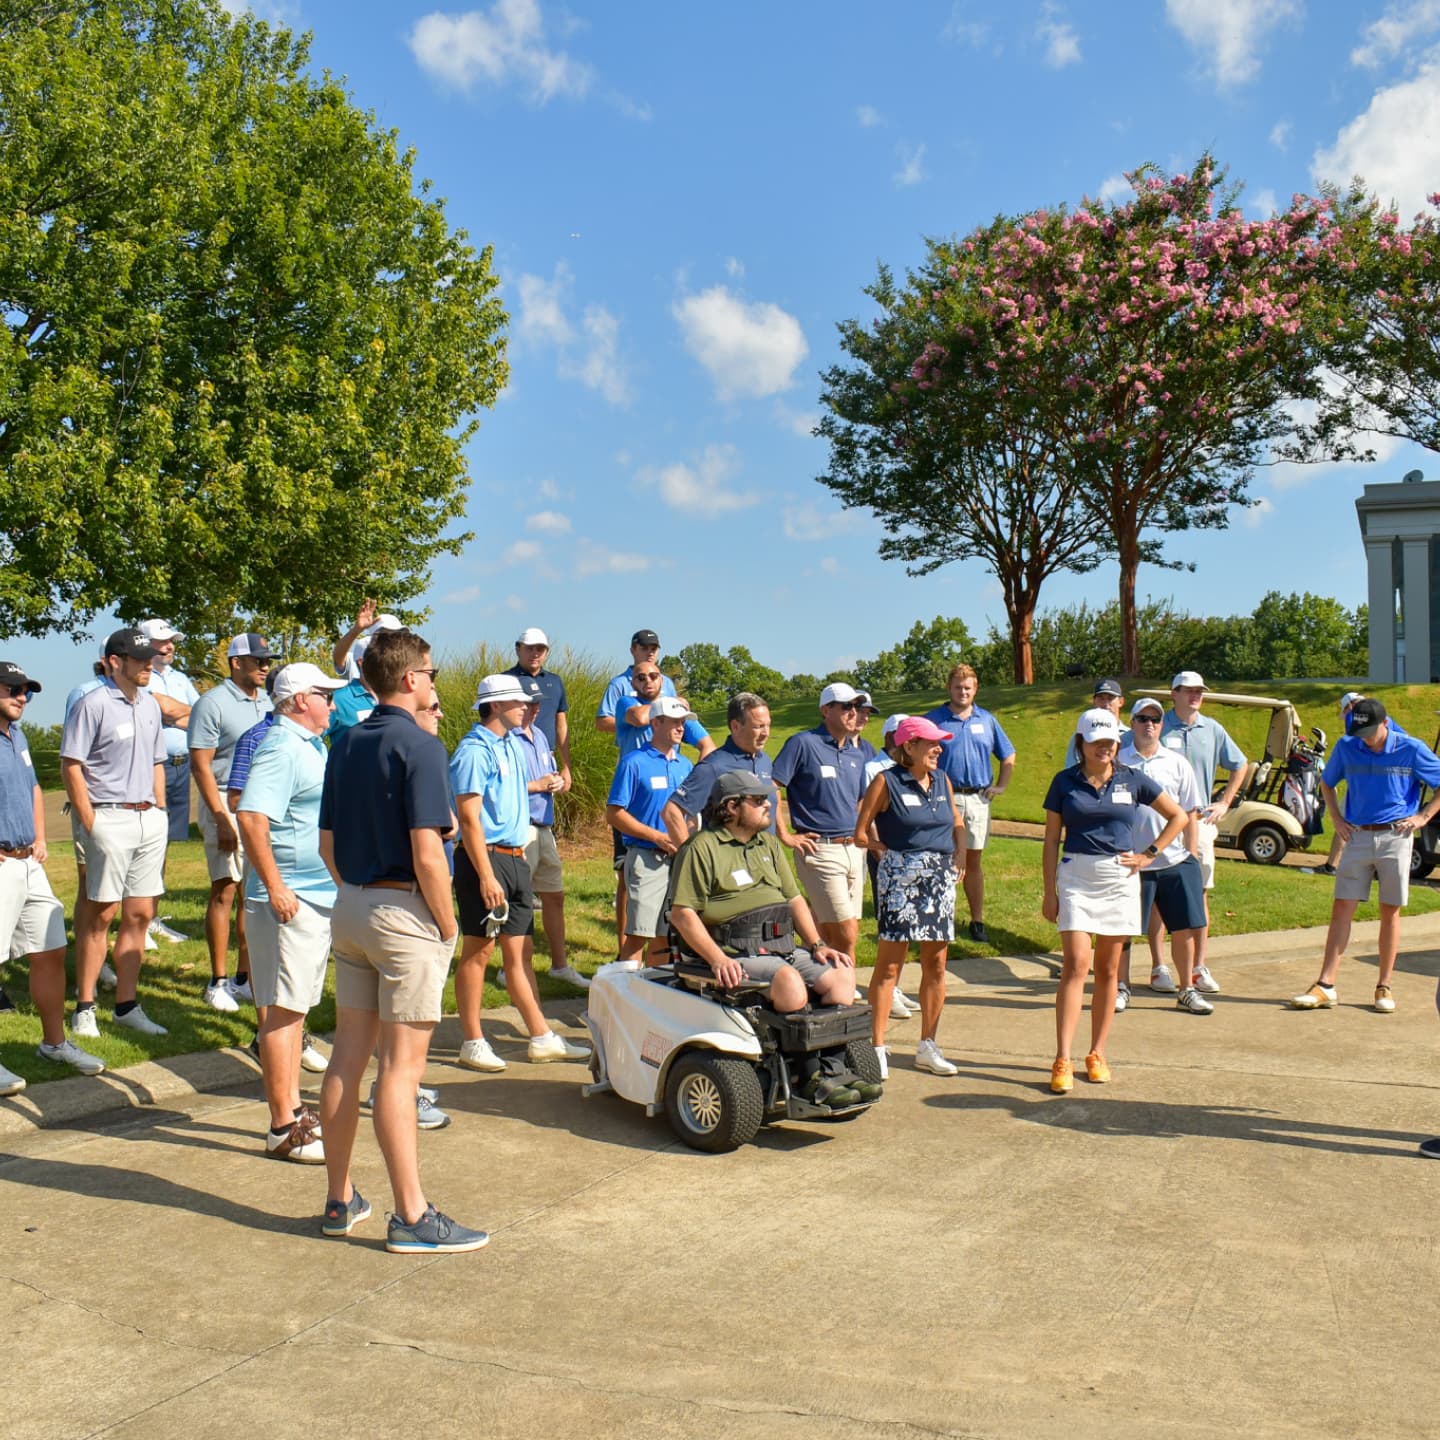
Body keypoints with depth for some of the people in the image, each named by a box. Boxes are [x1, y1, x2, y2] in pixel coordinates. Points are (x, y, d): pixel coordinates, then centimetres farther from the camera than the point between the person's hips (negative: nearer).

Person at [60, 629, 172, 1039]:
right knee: (100, 914, -1)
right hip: (110, 818, -7)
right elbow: (70, 766, -11)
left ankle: (126, 1005, 16)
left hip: (150, 819, 7)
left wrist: (160, 815, 13)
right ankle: (84, 1008, 9)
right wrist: (90, 824, -14)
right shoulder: (93, 705, -10)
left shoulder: (150, 705, 12)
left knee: (140, 914, 8)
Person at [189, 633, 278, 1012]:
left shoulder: (266, 702, 14)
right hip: (227, 803, -6)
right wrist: (221, 820, -17)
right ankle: (218, 981, 6)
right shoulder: (213, 703, -7)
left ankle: (245, 977, 17)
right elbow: (200, 764, -11)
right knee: (224, 891, -3)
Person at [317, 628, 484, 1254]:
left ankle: (339, 1200, 23)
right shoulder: (419, 745, -15)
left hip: (350, 909, 8)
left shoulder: (344, 744, 9)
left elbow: (327, 844, 13)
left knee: (347, 1056, 12)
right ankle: (412, 1218, 4)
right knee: (401, 1064, -3)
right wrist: (448, 925, -10)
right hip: (405, 913, -8)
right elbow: (427, 854, -20)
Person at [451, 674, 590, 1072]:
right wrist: (486, 876, -23)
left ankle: (542, 1039, 15)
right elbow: (469, 817, -19)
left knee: (517, 952, 12)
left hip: (515, 857, 9)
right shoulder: (474, 750, -14)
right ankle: (472, 1043, 10)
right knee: (478, 951, 1)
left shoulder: (510, 744, 15)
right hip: (486, 859, -9)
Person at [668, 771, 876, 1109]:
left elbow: (794, 899, 23)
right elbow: (682, 913, -11)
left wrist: (817, 945, 7)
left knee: (841, 974, -13)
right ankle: (810, 1080, -21)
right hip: (737, 957, -8)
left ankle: (832, 1070, -14)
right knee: (790, 982, -33)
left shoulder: (768, 844, 21)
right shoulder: (702, 848, -4)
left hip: (784, 948, 8)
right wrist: (718, 960, -23)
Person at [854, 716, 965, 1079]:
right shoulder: (887, 782, -7)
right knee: (889, 965, -3)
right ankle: (878, 1048, 3)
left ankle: (928, 1047, 20)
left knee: (936, 964, 9)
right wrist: (891, 853, 2)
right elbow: (861, 833, -5)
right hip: (901, 878, -6)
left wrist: (959, 854, 8)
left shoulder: (942, 780, 9)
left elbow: (957, 822, 23)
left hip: (941, 878, 6)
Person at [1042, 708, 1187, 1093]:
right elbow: (1051, 840, 3)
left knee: (1107, 970, 8)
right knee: (1076, 965, -12)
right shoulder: (1065, 782, 1)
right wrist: (1049, 892, -2)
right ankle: (1063, 1060, -12)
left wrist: (1149, 854, 4)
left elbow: (1178, 816, 12)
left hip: (1120, 879, 2)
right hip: (1076, 878, -2)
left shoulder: (1132, 780, 4)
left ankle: (1097, 1054, 18)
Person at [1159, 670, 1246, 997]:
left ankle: (1199, 968, 13)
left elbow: (1239, 766, 22)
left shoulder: (1212, 729, 8)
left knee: (1200, 894, 6)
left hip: (1201, 820, 4)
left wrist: (1224, 803, 14)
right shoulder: (1159, 727, -3)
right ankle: (1159, 968, 6)